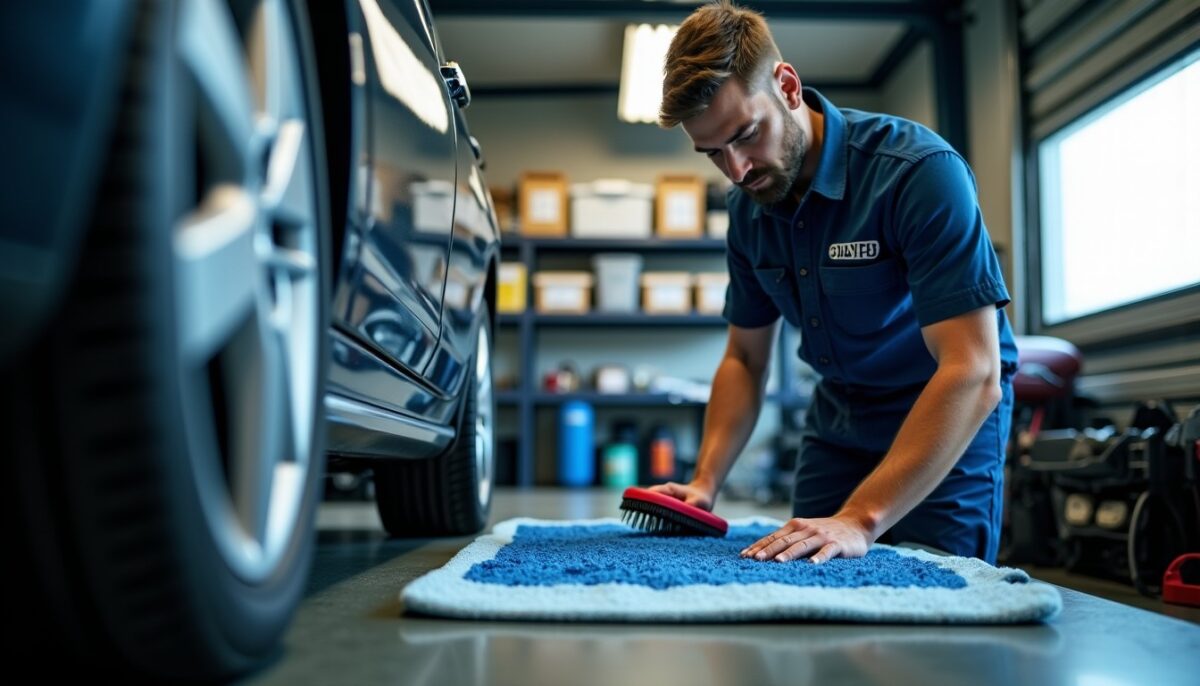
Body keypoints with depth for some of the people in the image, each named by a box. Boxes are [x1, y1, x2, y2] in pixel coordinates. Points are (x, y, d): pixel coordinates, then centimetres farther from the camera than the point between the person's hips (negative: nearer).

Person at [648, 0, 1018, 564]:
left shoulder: (920, 171, -27)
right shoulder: (748, 207, -5)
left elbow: (974, 375, -33)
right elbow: (744, 359, 5)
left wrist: (860, 520, -40)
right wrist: (705, 483, -10)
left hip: (950, 429, -5)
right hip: (837, 422, 6)